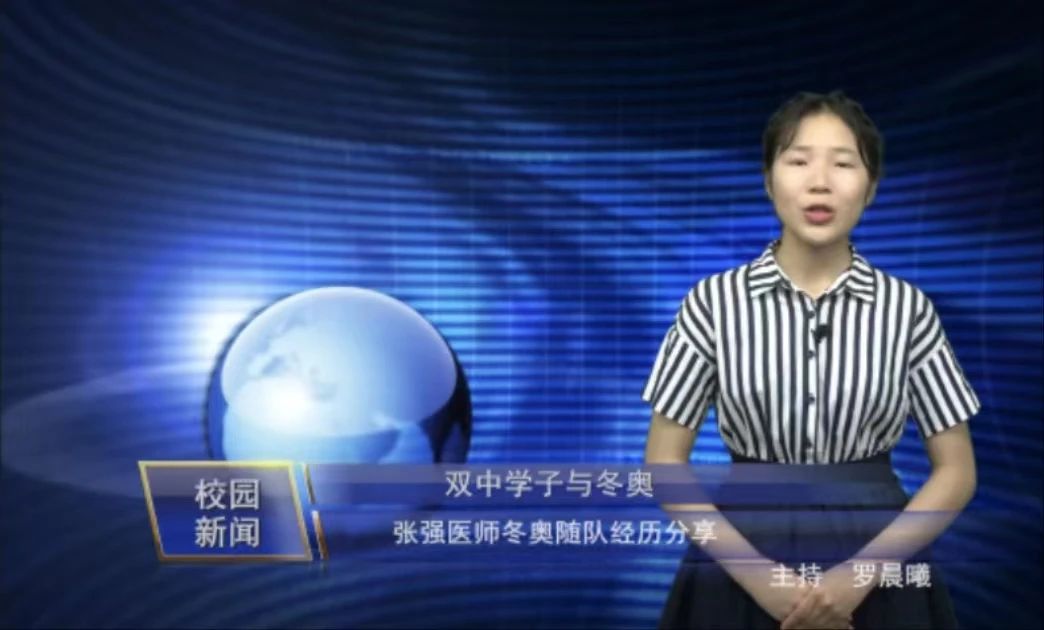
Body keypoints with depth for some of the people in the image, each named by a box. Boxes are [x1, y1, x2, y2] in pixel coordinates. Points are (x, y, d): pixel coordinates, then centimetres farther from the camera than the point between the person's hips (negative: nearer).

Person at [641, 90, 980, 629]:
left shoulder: (908, 308, -5)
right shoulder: (713, 301, -7)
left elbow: (956, 470, 0)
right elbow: (664, 460, -5)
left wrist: (861, 572, -13)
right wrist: (755, 573, -14)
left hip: (875, 578, 1)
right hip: (743, 578, 0)